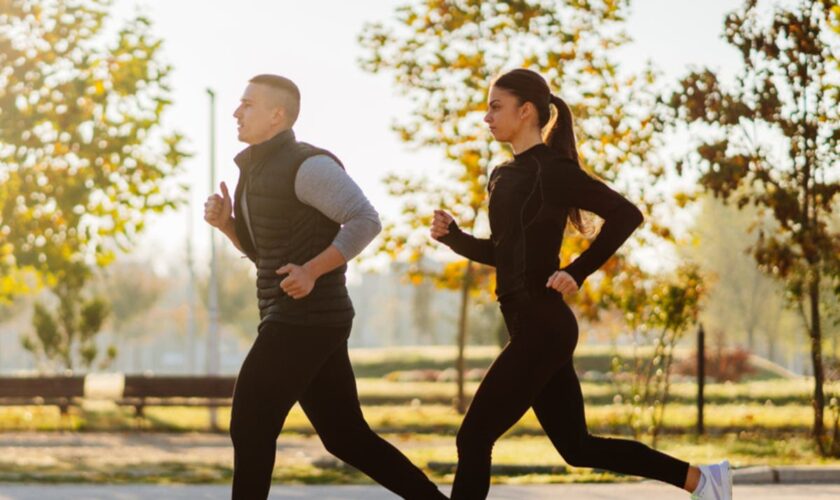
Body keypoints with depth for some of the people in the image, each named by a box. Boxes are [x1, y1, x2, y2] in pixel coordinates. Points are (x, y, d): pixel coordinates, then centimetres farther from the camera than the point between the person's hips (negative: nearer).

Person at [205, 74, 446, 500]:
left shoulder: (306, 165, -13)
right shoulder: (256, 170, 17)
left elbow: (365, 221, -20)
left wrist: (313, 270, -25)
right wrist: (225, 223, 6)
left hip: (306, 318, -10)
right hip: (292, 319, 10)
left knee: (250, 427, -5)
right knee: (346, 436, 11)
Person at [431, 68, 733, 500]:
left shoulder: (551, 169, -11)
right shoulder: (503, 176, 14)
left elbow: (626, 214, -17)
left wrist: (577, 272, -20)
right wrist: (453, 236, 7)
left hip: (541, 328, -10)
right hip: (536, 329, 10)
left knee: (474, 438, -7)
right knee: (578, 446, 14)